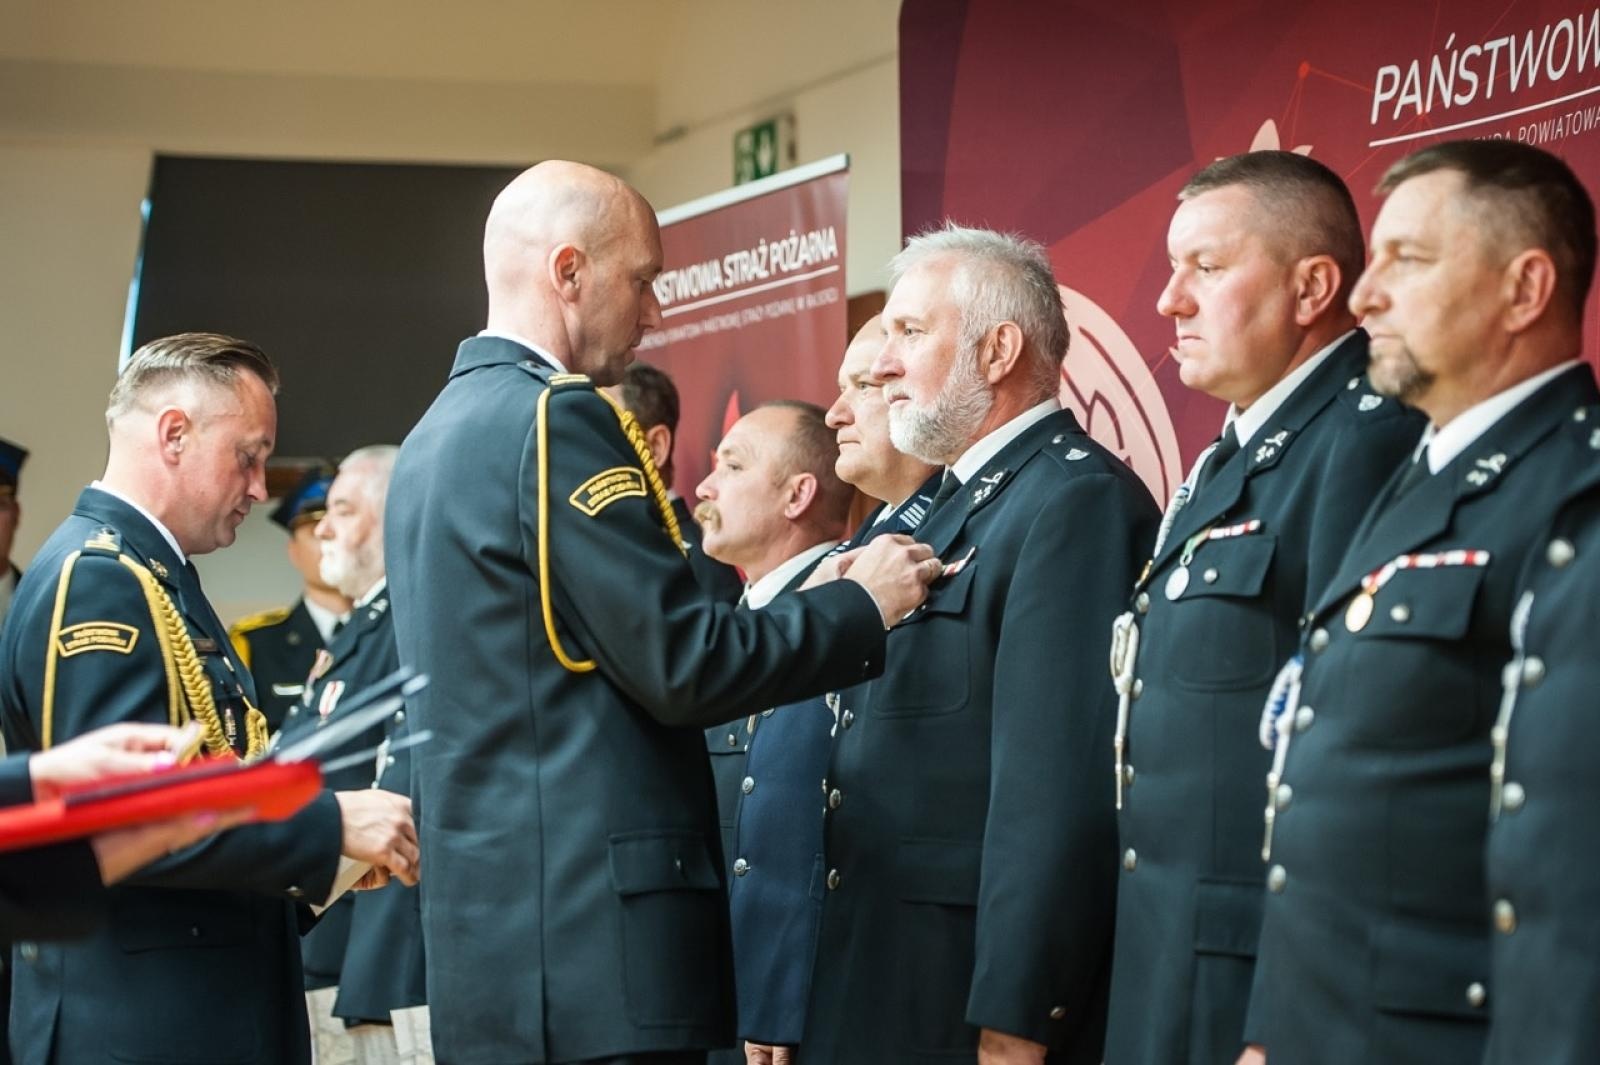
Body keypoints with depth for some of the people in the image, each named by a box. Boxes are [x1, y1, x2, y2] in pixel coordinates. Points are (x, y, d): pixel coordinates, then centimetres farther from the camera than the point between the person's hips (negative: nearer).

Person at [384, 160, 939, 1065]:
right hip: (590, 929, -10)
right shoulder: (555, 416, -12)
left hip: (489, 915, 10)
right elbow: (681, 666, -14)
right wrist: (862, 605, -3)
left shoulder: (437, 435, 16)